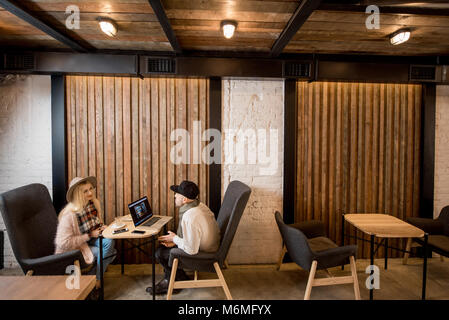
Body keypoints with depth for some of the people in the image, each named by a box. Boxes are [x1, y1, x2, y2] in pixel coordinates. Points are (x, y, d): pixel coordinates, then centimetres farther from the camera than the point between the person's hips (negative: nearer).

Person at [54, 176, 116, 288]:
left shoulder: (94, 203, -6)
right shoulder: (69, 215, -26)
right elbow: (64, 243, -26)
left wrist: (101, 227, -9)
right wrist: (90, 235, -24)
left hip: (89, 240, 6)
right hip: (73, 249, -6)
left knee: (108, 241, -23)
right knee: (105, 252, -23)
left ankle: (96, 278, -5)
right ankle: (95, 281, 2)